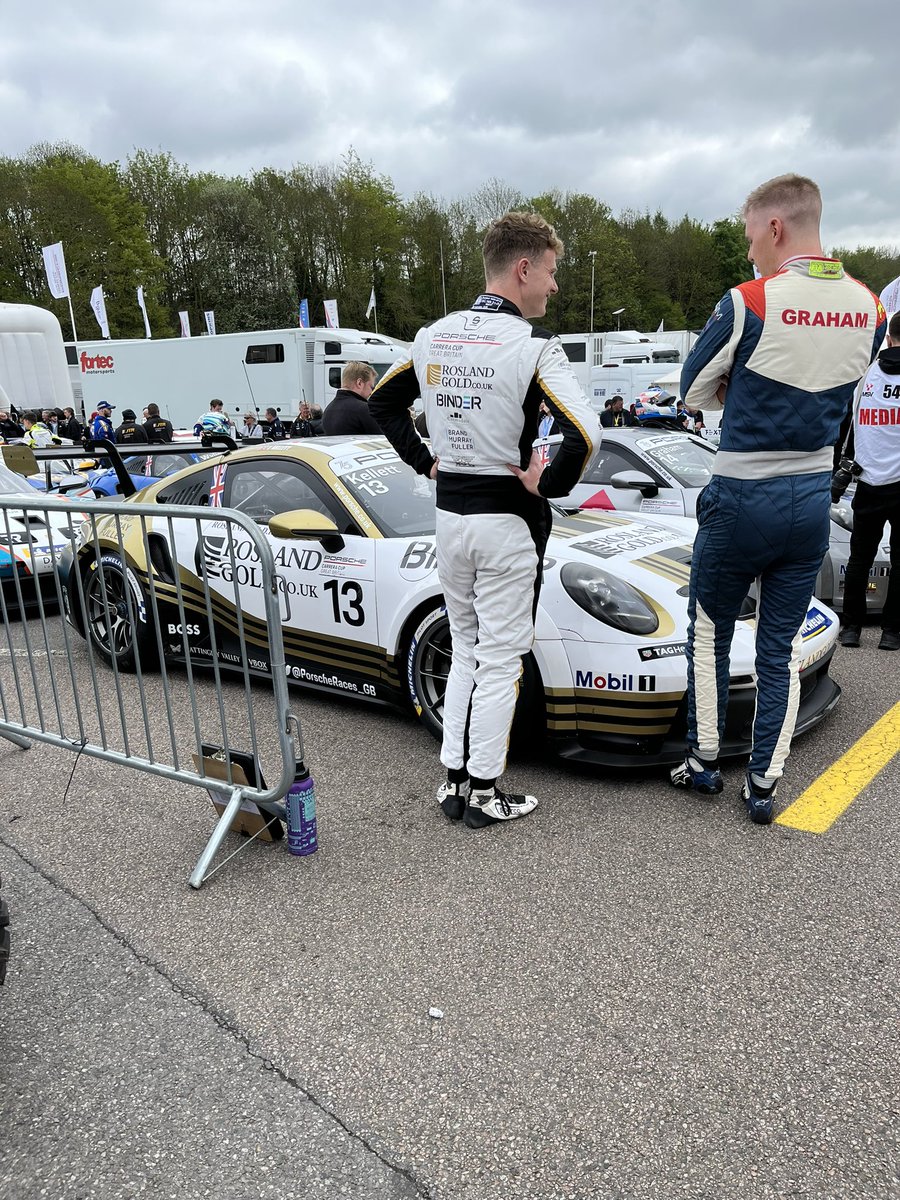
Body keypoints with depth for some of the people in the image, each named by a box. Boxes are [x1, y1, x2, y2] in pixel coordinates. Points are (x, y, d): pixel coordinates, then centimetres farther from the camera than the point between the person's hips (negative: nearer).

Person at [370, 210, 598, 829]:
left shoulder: (434, 337, 5)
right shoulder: (532, 345, -15)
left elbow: (383, 402, 18)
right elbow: (585, 431, -28)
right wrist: (547, 484, -13)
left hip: (449, 515, 6)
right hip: (508, 519, -6)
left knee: (465, 651, 18)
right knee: (499, 660, 6)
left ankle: (454, 779, 25)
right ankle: (485, 793, 17)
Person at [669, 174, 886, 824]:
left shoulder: (750, 302, -15)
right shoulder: (870, 309, 2)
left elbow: (695, 392, -3)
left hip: (743, 497, -5)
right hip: (814, 499, 5)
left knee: (709, 633, 15)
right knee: (782, 649, 12)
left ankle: (704, 760, 24)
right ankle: (765, 782, 20)